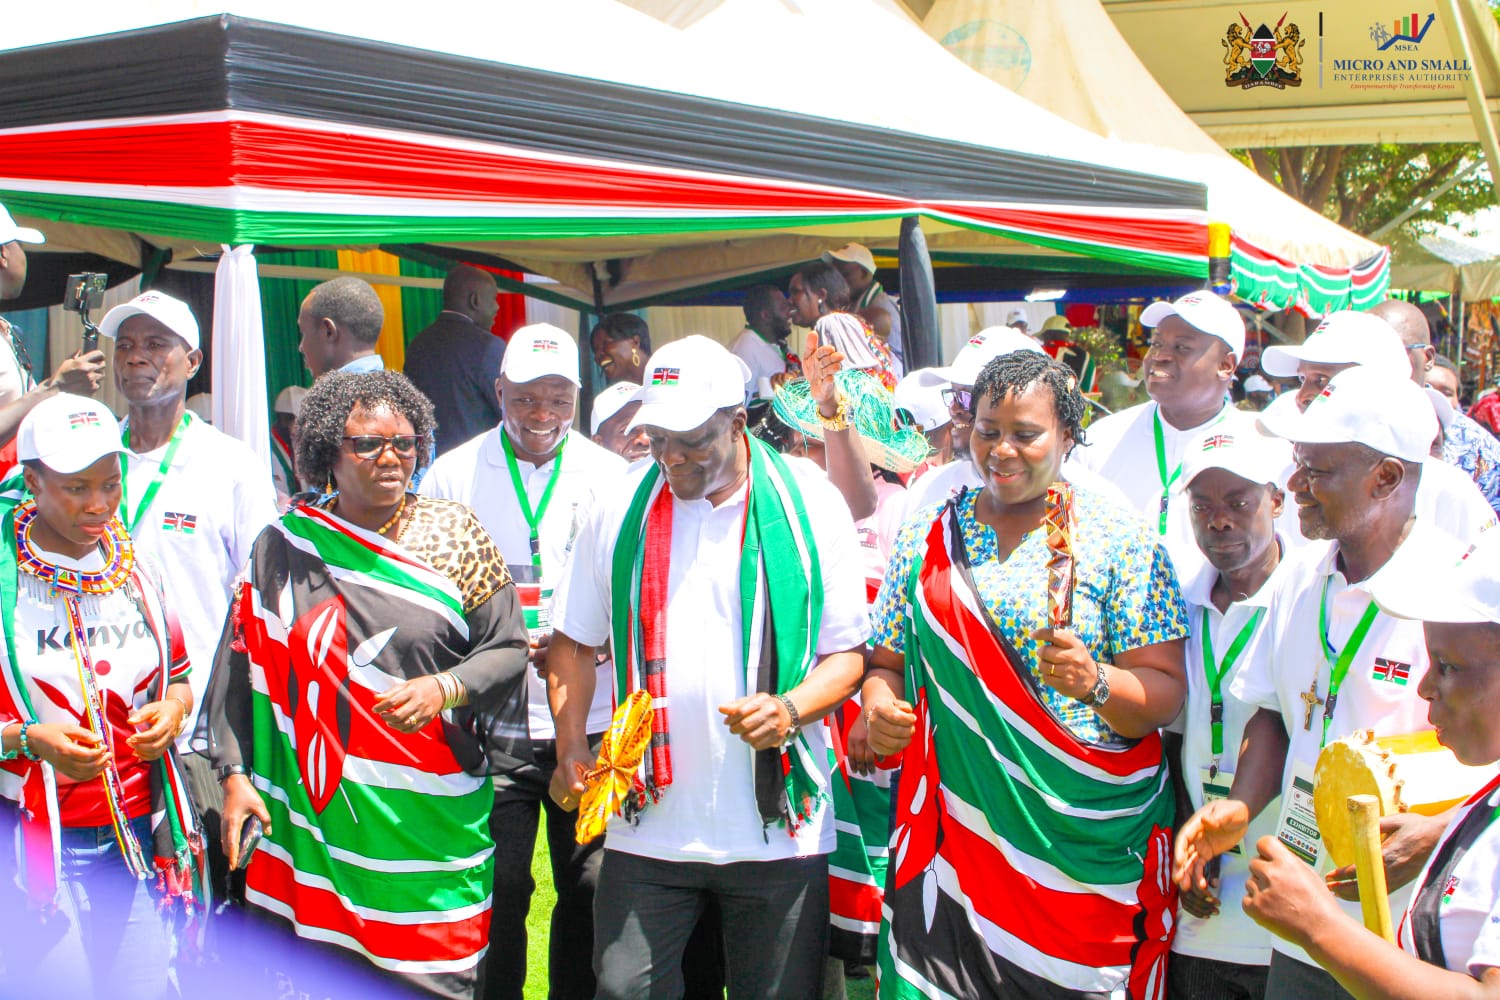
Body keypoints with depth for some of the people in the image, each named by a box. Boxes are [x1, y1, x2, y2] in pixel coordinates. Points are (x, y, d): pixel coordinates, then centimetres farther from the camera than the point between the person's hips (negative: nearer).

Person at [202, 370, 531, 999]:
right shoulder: (283, 546, 5)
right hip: (315, 814, 1)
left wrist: (443, 689, -15)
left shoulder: (455, 533, 3)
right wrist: (235, 775, 5)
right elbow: (240, 665, 10)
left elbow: (508, 647, 3)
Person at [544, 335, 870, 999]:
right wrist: (571, 750, 0)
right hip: (646, 823, 2)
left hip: (779, 826, -1)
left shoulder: (811, 508, -1)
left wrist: (791, 707, -19)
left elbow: (848, 651, 1)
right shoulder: (621, 511, 5)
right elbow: (574, 642, 13)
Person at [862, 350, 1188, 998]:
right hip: (956, 834, 2)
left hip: (1088, 842, -2)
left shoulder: (1120, 542, -2)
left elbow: (1166, 693, -5)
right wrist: (879, 704, -9)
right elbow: (888, 659, 13)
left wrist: (1096, 681, -25)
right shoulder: (927, 536, 8)